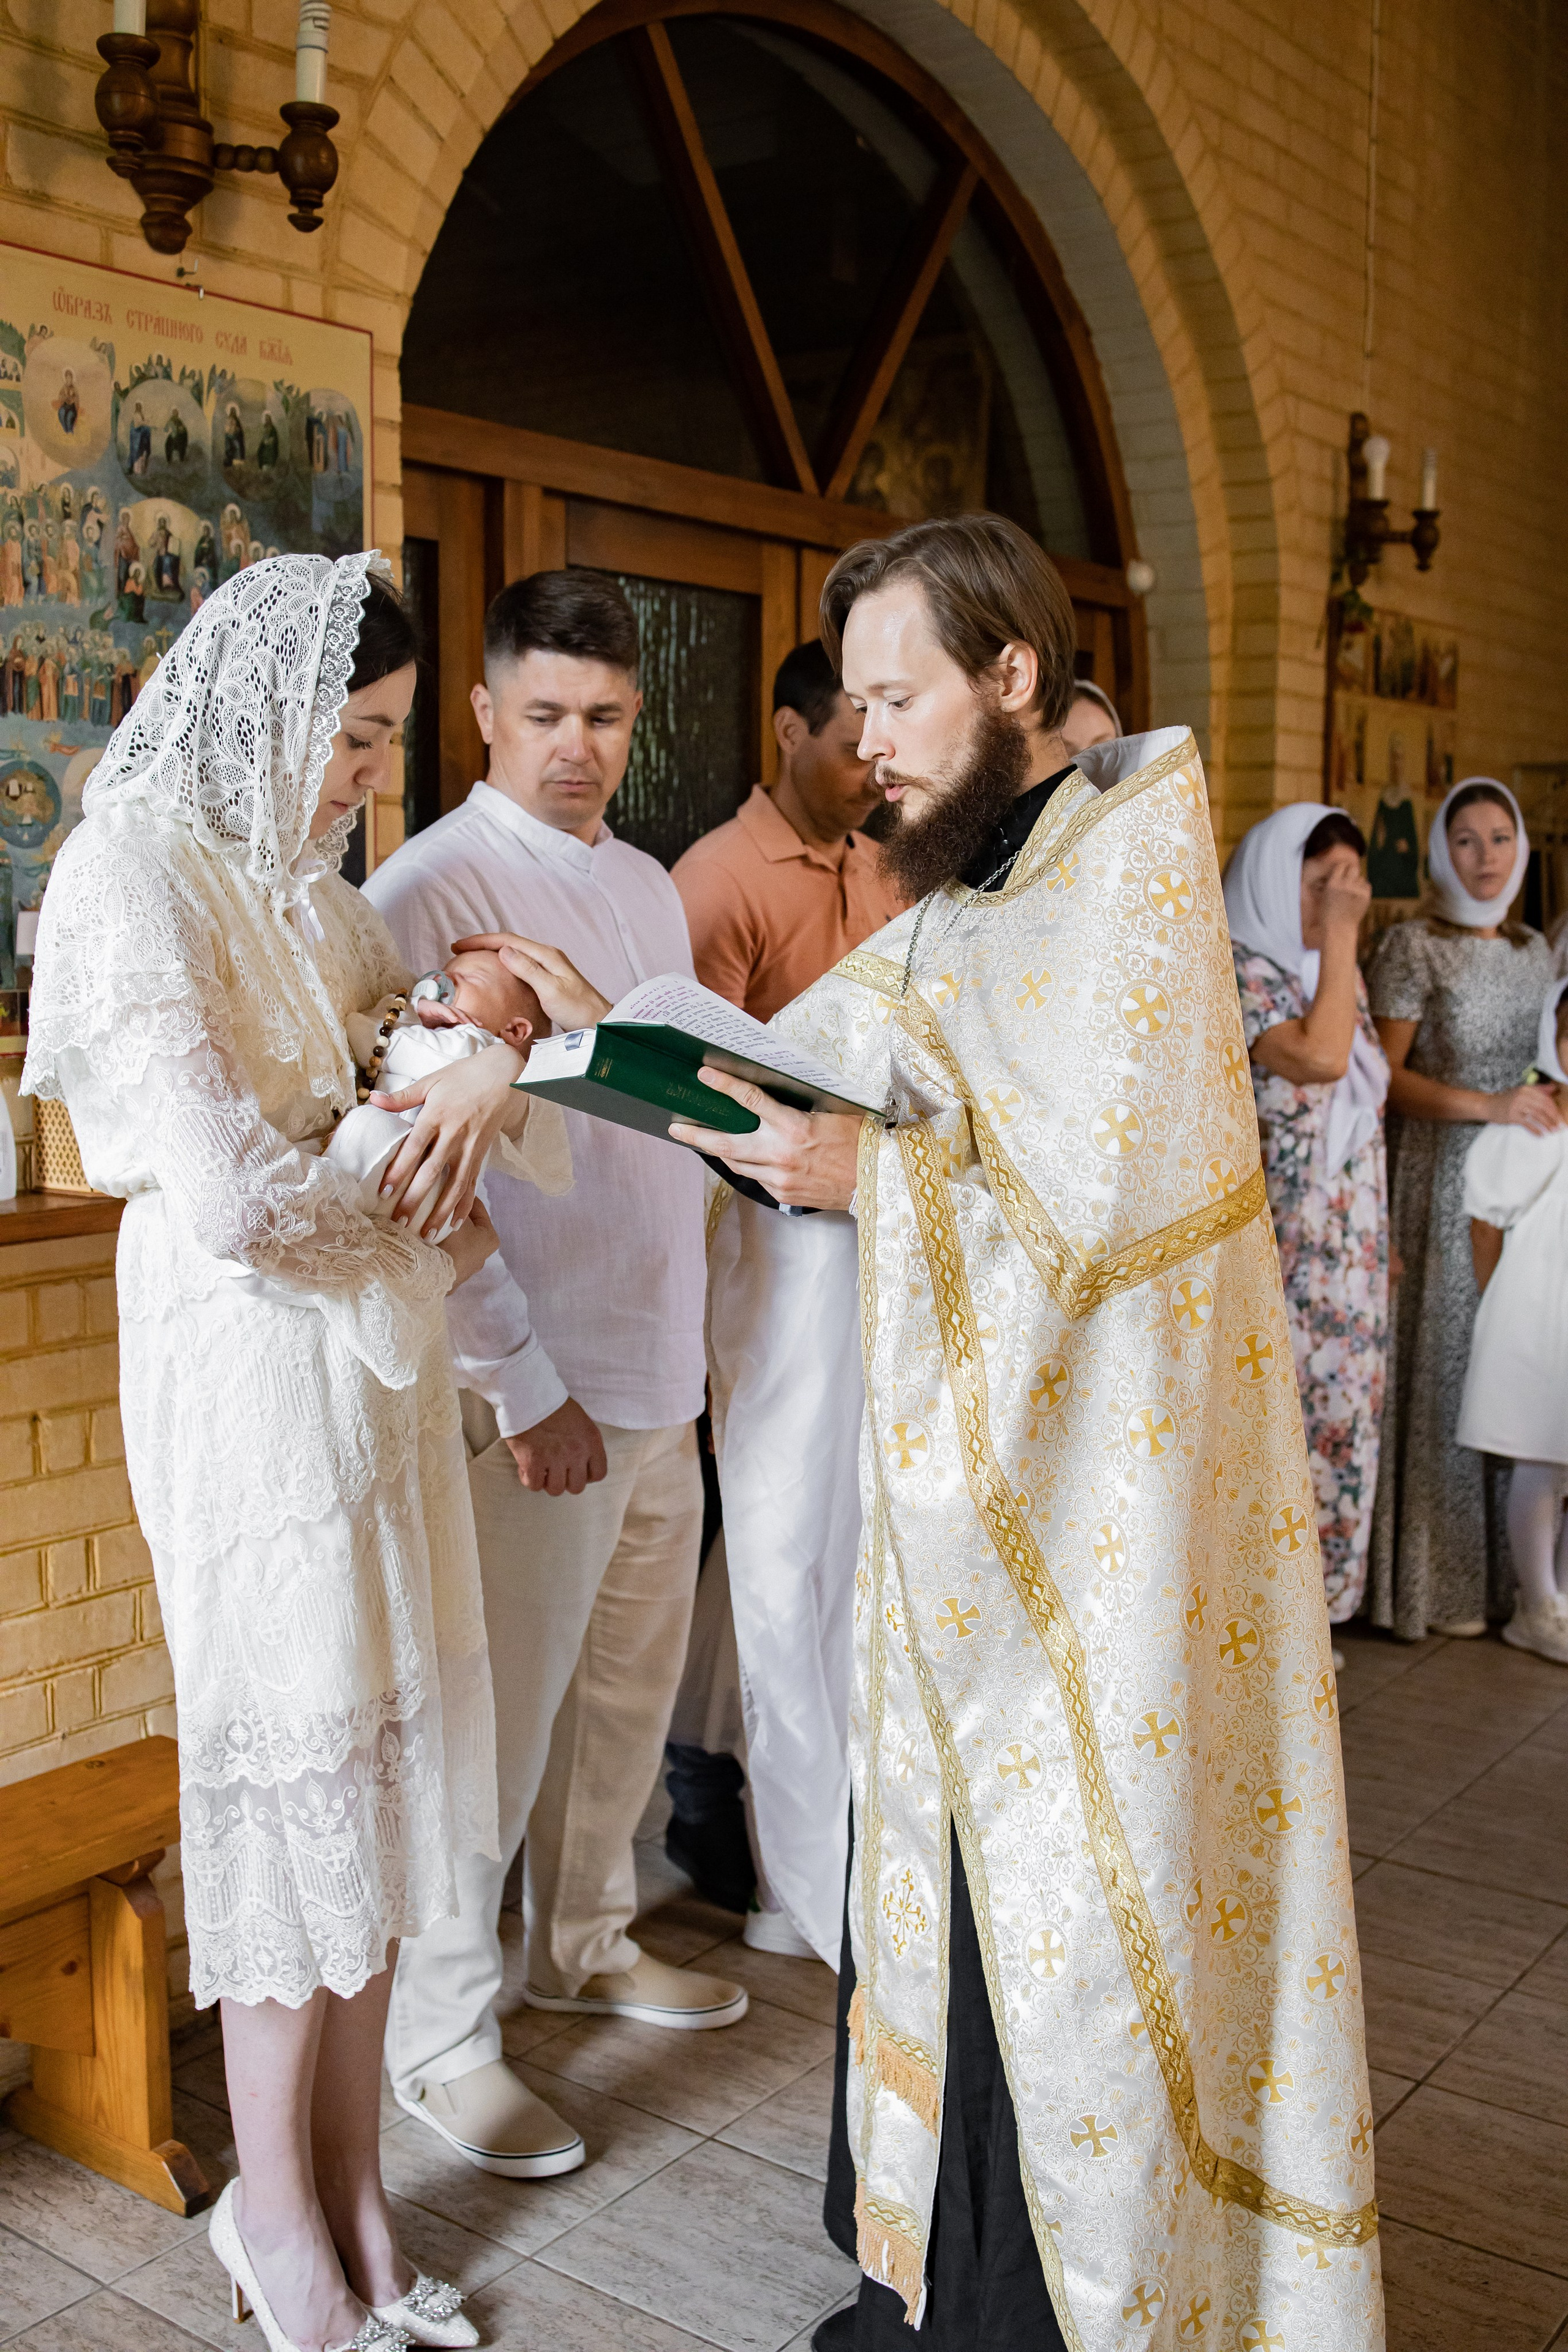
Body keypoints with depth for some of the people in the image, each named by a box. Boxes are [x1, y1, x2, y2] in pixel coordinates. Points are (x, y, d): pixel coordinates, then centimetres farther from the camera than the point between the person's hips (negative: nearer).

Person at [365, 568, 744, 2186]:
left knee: (628, 1686, 18)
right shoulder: (428, 891, -11)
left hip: (661, 1373, 8)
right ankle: (439, 2035, 20)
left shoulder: (649, 888, 13)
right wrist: (526, 1385, -17)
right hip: (532, 1386, -7)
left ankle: (583, 1944, 39)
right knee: (496, 1717, 2)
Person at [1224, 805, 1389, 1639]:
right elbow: (1319, 1057, -28)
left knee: (1333, 1421, 11)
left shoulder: (1335, 972, 14)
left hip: (1347, 1253, 8)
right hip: (1270, 1254, -8)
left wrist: (1380, 1240, 17)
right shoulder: (1237, 971, -12)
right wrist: (1338, 936, -19)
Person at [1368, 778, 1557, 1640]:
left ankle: (1505, 1561, 19)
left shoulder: (1532, 949, 13)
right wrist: (1488, 1105, -20)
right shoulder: (1414, 946, -6)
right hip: (1444, 1181, -6)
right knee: (1447, 1359, -3)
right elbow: (1383, 1073, -11)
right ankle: (1439, 1577, 9)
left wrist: (1550, 1104, 2)